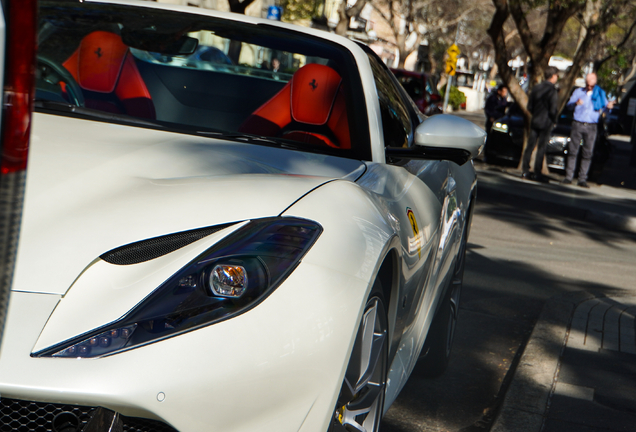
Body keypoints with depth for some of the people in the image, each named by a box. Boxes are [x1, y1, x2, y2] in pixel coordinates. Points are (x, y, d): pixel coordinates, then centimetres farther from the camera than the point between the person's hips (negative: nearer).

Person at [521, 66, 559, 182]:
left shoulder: (536, 88, 5)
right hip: (546, 123, -5)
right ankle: (537, 173, 1)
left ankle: (525, 171, 9)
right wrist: (554, 121, 0)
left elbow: (530, 106, 8)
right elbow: (553, 110, -16)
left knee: (530, 146, 8)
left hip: (535, 121, 6)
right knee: (541, 148, -1)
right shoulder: (552, 91, -14)